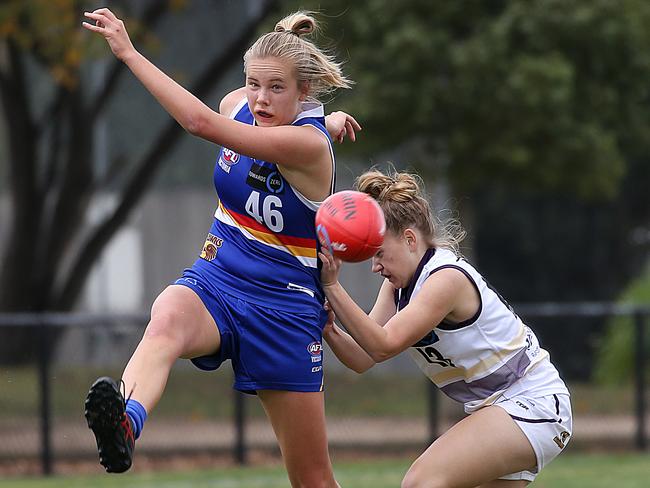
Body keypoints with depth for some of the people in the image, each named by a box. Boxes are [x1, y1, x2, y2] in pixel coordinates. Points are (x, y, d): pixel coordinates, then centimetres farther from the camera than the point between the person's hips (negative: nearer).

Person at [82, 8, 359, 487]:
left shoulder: (309, 144, -23)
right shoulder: (239, 105, -3)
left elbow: (201, 122, -33)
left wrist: (129, 52, -32)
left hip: (283, 310, -4)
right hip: (213, 283, 4)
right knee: (168, 318, -36)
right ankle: (125, 425, -66)